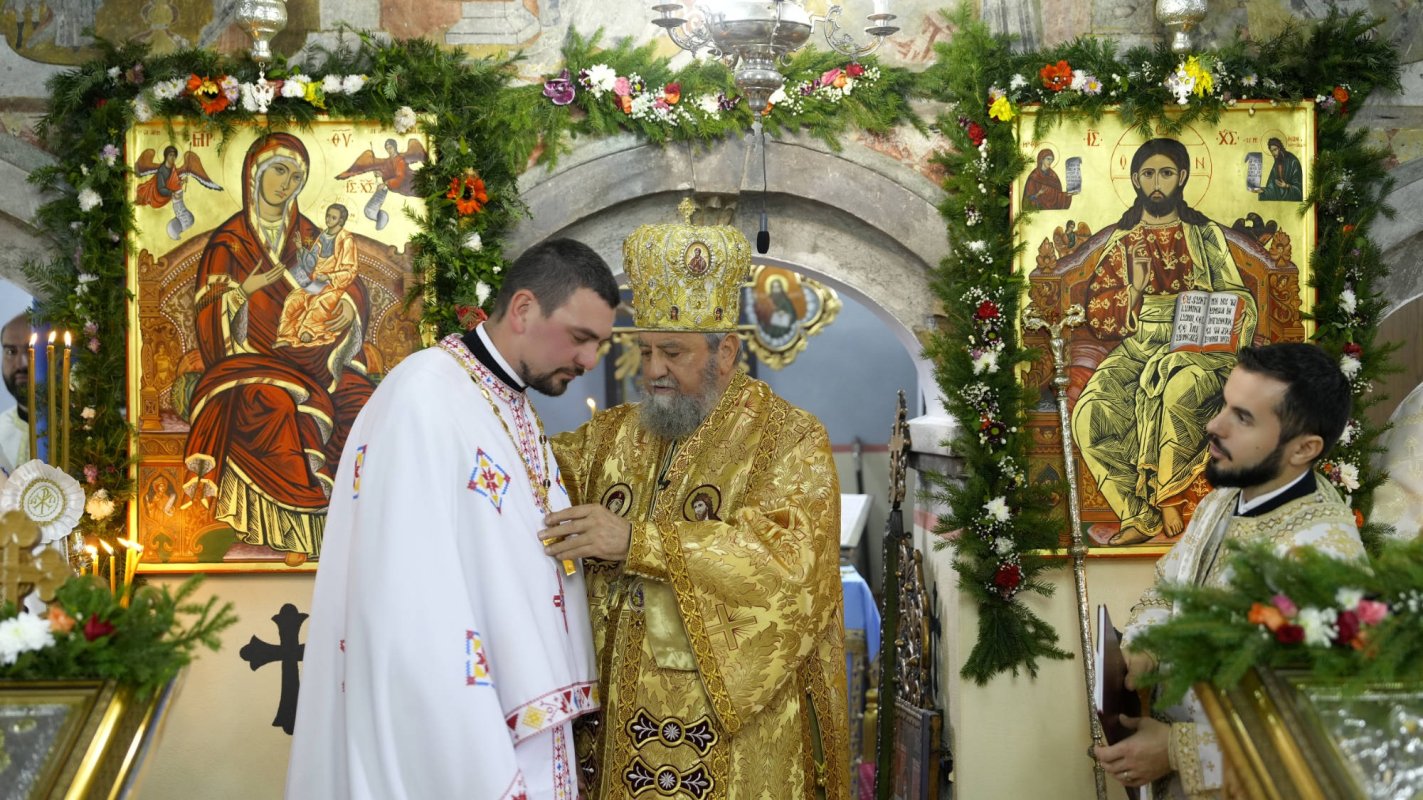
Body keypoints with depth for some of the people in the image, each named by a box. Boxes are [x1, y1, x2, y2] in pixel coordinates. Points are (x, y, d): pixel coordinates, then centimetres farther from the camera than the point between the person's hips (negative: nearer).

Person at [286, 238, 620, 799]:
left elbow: (536, 577, 10)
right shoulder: (424, 396, -17)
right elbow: (412, 610, -24)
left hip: (520, 735, 8)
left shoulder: (520, 414, 10)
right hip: (446, 748, -8)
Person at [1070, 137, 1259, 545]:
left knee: (1179, 389, -38)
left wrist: (1230, 357, -12)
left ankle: (1166, 496, -21)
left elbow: (1240, 303, 8)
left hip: (1195, 348, -2)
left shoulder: (1206, 236, 14)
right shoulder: (1120, 241, 18)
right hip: (1136, 349, 2)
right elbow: (1098, 316, 12)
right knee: (1089, 415, -27)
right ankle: (1140, 514, -21)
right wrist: (1134, 289, -8)